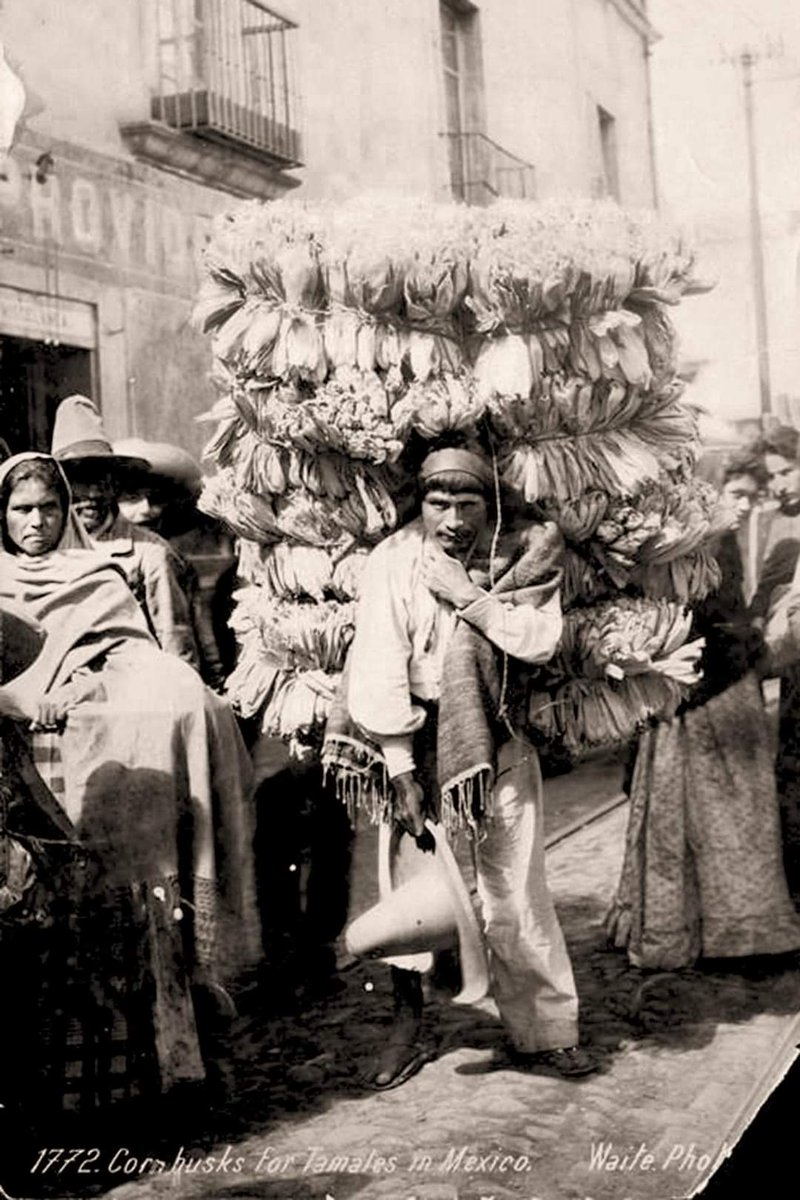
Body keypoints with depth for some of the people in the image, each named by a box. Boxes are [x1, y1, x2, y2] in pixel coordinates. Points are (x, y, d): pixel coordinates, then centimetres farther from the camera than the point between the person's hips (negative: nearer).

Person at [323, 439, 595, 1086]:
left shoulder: (524, 554, -1)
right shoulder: (395, 561, -8)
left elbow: (540, 640, -13)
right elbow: (379, 665, -12)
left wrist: (465, 595, -20)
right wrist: (400, 768, -16)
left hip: (496, 741, 1)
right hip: (415, 738, -1)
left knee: (517, 891, 3)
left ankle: (544, 1031, 15)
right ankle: (407, 1027, 20)